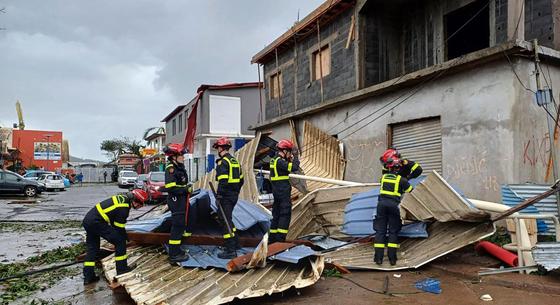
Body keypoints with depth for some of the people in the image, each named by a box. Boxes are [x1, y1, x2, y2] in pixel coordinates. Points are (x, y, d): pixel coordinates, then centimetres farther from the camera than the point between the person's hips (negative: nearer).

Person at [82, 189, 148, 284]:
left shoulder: (123, 198, 12)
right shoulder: (123, 208, -16)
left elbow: (117, 223, 22)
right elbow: (119, 227, -9)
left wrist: (124, 235, 26)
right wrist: (125, 237, 6)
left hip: (87, 220, 10)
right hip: (97, 222, -10)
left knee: (92, 248, 18)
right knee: (120, 241, -3)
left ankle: (88, 276, 21)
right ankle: (122, 268, 6)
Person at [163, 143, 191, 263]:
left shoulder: (179, 167, 14)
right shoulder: (171, 168, -17)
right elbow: (170, 188, -25)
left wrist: (187, 188, 9)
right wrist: (185, 189, -19)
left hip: (181, 200, 10)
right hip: (176, 201, -10)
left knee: (180, 225, 18)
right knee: (177, 225, -7)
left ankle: (176, 249, 31)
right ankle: (174, 254, 0)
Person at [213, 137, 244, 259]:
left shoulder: (222, 162, -14)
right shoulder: (235, 161, 15)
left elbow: (223, 181, -22)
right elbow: (241, 179, 18)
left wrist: (219, 196, -18)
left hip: (226, 195, -9)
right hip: (234, 195, 9)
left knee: (226, 221, -4)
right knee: (228, 219, 22)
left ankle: (230, 250, -2)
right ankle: (235, 243, 30)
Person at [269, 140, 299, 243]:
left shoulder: (274, 160, 15)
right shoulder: (280, 161, -17)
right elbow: (294, 167, -24)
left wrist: (290, 160, 7)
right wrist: (295, 159, -5)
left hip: (276, 191, 10)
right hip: (283, 191, -10)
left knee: (276, 214, 15)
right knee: (285, 214, -5)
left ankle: (272, 237, 20)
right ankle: (280, 237, -5)